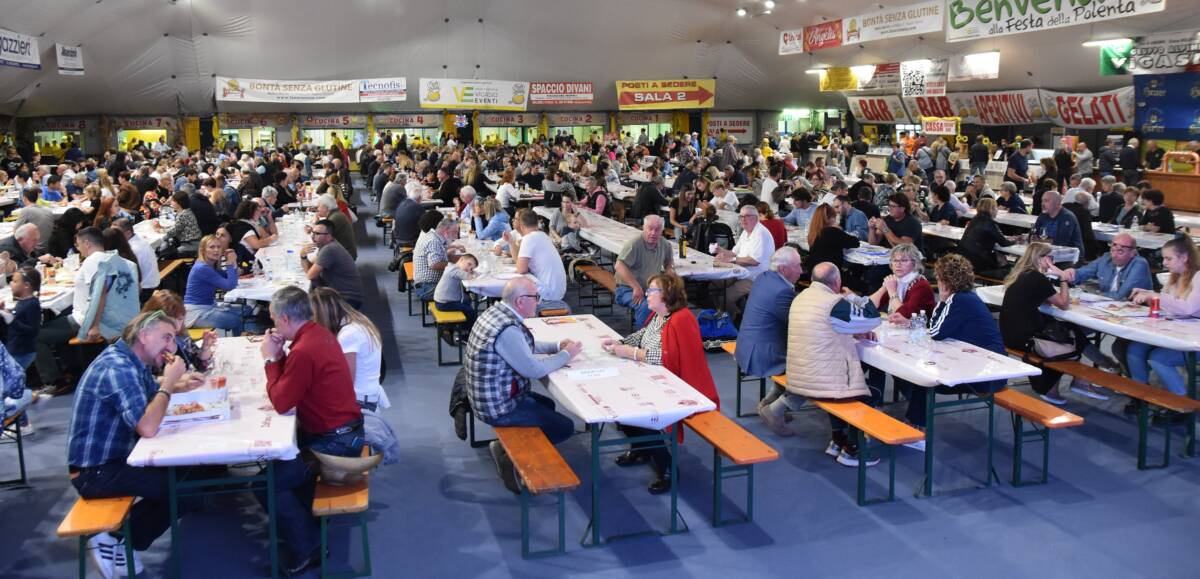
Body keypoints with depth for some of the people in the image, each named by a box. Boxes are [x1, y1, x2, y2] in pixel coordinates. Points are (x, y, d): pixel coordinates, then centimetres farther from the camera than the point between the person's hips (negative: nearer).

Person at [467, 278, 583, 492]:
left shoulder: (496, 312, 2)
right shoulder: (507, 330, -29)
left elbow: (524, 346, 17)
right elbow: (534, 370, -23)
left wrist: (557, 346, 6)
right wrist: (566, 355, -8)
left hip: (487, 395, 10)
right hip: (499, 408, -10)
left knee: (548, 405, 27)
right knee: (565, 427, -1)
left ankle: (507, 447, 18)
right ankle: (509, 456, 3)